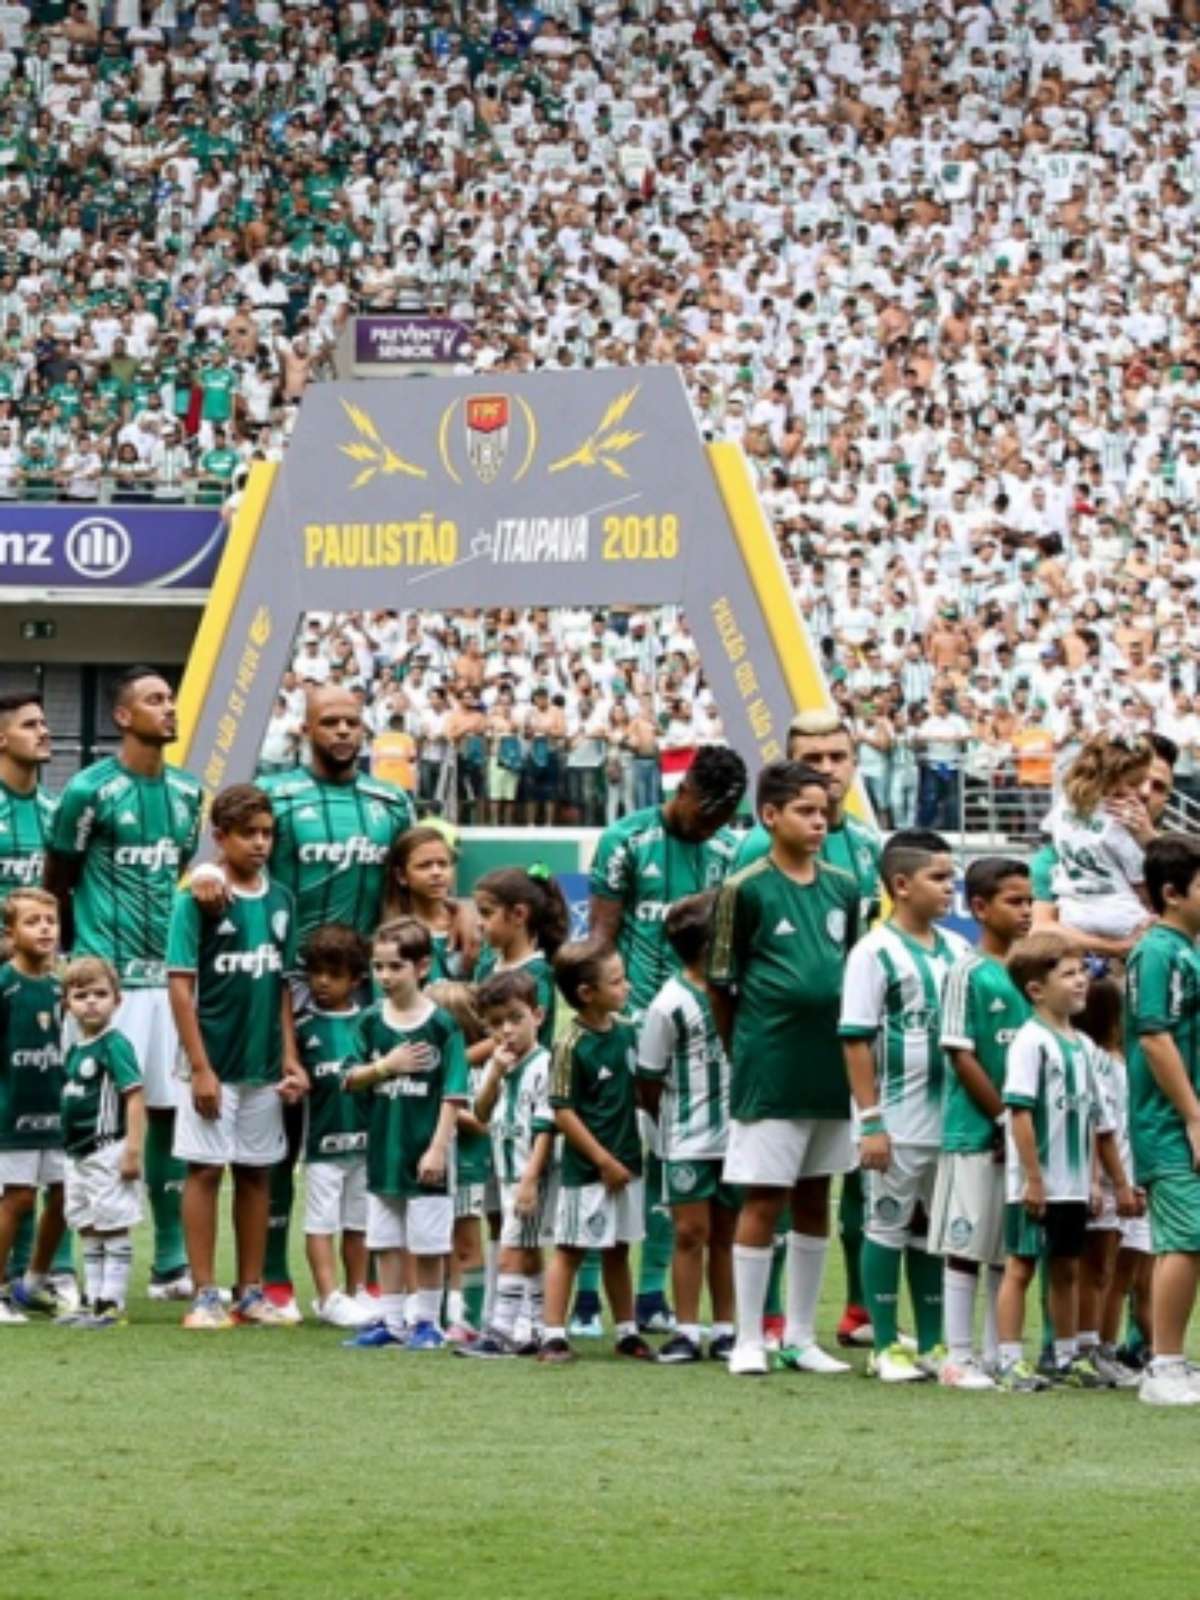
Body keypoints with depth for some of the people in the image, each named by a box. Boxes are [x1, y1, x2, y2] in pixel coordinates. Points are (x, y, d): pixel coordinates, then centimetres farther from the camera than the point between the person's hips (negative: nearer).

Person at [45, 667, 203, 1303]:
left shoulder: (186, 792, 12)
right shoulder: (90, 791, -8)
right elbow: (57, 885, -2)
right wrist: (81, 960, 1)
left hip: (170, 974, 6)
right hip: (108, 978, -6)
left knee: (170, 1109, 9)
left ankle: (172, 1264, 16)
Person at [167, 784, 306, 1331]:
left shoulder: (280, 900, 7)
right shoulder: (197, 900, -8)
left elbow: (283, 986, 13)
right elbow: (180, 984, -10)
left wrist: (290, 1057, 5)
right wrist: (199, 1067, -14)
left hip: (265, 1065, 5)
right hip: (215, 1062, -5)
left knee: (256, 1174, 10)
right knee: (205, 1170, -1)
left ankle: (251, 1291, 17)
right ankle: (205, 1295, 3)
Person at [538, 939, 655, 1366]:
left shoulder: (627, 1031, 3)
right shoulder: (571, 1046, -16)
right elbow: (562, 1111, -16)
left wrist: (630, 1155, 11)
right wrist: (604, 1160, -15)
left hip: (626, 1163, 6)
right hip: (587, 1168, -6)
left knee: (618, 1250, 16)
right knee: (569, 1249, -1)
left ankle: (627, 1332, 23)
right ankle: (554, 1335, 2)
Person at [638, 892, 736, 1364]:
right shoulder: (669, 1005, -12)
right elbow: (650, 1083, -5)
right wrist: (672, 1122, 4)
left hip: (733, 1134, 4)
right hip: (687, 1142, -4)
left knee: (724, 1233, 9)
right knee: (691, 1232, -3)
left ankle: (724, 1330, 14)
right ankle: (686, 1331, 2)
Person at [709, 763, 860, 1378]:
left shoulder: (843, 888, 8)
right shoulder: (746, 890, -7)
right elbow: (721, 984, -1)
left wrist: (849, 1044, 12)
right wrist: (746, 1052, 4)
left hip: (831, 1068, 5)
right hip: (769, 1073, -5)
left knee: (814, 1200, 11)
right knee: (762, 1202, -2)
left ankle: (801, 1337, 20)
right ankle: (748, 1341, 4)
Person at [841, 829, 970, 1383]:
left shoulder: (957, 951, 8)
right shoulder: (876, 952, -9)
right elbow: (857, 1040, -11)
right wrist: (871, 1122, -15)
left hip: (951, 1119, 6)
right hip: (899, 1122, -6)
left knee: (935, 1230, 12)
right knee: (888, 1226, 3)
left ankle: (932, 1344, 19)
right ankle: (886, 1346, 9)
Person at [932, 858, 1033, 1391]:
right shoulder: (969, 973, -9)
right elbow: (962, 1056, -11)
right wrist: (1004, 1117, -11)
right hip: (976, 1132, -6)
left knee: (1010, 1250, 10)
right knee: (965, 1246, -1)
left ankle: (997, 1355, 18)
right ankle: (959, 1357, 4)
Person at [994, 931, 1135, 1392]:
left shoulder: (1083, 1046, 12)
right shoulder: (1031, 1040, -12)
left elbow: (1101, 1120, 18)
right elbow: (1020, 1111, -18)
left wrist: (1120, 1182, 18)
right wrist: (1033, 1178, -21)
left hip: (1074, 1187, 7)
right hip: (1035, 1188, -7)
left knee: (1067, 1269, 14)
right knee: (1021, 1266, -2)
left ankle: (1067, 1358, 23)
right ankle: (1010, 1362, 0)